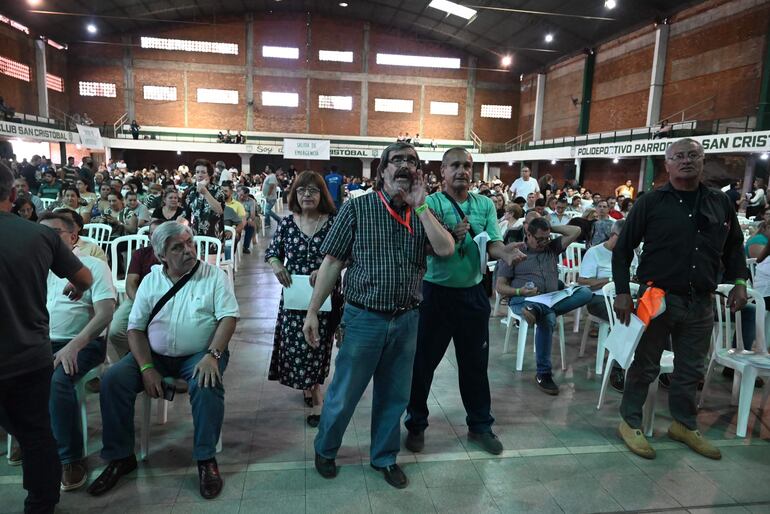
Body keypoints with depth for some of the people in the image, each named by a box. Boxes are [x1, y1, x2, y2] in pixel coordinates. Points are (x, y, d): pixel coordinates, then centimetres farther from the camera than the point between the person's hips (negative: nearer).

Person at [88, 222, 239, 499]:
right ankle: (120, 456, 1)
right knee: (113, 380, -17)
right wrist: (147, 368, -11)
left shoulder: (214, 275, -4)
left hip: (199, 354, -3)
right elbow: (135, 328, 3)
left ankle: (206, 459, -15)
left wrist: (212, 355, -25)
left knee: (207, 385, -33)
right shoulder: (150, 281, 5)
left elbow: (228, 318, -10)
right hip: (155, 354, 4)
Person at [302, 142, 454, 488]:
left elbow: (446, 249, -12)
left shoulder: (422, 213, 4)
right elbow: (332, 263, -6)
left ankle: (384, 457, 39)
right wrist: (312, 312, -8)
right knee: (344, 393, 11)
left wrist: (420, 205, -13)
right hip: (364, 317, -3)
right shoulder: (357, 208, -6)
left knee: (394, 396, 17)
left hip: (406, 320, 3)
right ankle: (324, 450, 38)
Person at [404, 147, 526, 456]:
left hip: (473, 293, 4)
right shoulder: (430, 204, -7)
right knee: (423, 362, 8)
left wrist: (506, 253, -27)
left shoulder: (485, 204, 5)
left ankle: (480, 426, 32)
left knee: (475, 362, 15)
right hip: (436, 292, -3)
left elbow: (492, 245, -4)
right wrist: (452, 236, -33)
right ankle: (416, 425, 27)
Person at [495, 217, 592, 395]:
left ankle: (537, 310, -39)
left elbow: (576, 231, 13)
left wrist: (551, 228, 10)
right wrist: (519, 291, -18)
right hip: (522, 300, -4)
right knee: (548, 318, -37)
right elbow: (500, 286, 1)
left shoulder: (552, 247, 18)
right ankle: (543, 373, -29)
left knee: (585, 292, -21)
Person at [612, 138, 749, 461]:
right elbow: (623, 249, -4)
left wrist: (738, 281, 4)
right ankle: (630, 422, 21)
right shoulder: (651, 202, -5)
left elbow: (733, 247, 18)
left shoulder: (721, 203, 7)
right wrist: (622, 292, -10)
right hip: (657, 298, -4)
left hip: (701, 303, 4)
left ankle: (684, 425, 34)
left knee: (691, 369, 16)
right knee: (645, 365, 6)